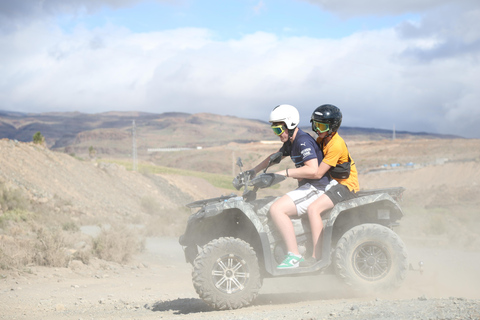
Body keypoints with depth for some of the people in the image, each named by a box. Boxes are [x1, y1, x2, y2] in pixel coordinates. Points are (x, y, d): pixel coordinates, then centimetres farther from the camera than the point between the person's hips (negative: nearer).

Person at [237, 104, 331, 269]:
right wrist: (254, 171, 28)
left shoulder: (303, 141, -17)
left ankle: (294, 255, -24)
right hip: (307, 187, 11)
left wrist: (286, 172, -22)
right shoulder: (291, 142, 15)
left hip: (316, 188, -11)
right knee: (276, 207, 16)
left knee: (277, 209, -23)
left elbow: (312, 170, -28)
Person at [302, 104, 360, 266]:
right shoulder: (322, 139, 7)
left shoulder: (336, 145, -22)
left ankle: (317, 256, -27)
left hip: (346, 186, -10)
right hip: (333, 183, 10)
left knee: (313, 209, -26)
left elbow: (318, 173, -23)